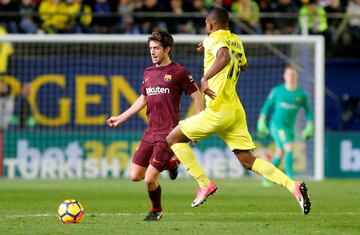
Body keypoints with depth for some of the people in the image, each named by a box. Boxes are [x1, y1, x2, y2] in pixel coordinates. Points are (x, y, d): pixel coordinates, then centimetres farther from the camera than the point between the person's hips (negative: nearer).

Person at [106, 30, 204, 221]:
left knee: (150, 179, -11)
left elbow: (198, 98, -5)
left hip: (168, 133, -7)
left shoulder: (179, 72, -7)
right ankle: (170, 164, 27)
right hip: (150, 132, 7)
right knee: (135, 175, 4)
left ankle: (156, 210, 17)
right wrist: (120, 118, 21)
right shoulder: (148, 73, 13)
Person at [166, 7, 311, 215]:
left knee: (173, 138, 5)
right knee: (248, 161, 6)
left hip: (218, 111, -8)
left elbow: (224, 57, -30)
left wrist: (205, 78, -34)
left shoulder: (214, 39, -7)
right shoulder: (236, 41, 17)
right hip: (236, 110, 8)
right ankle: (293, 186, -10)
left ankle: (205, 184, -2)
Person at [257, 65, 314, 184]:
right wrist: (261, 123, 5)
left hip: (290, 127, 4)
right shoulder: (277, 91, -2)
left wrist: (309, 128, 4)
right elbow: (267, 106, 7)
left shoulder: (301, 94, 3)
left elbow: (308, 111, 12)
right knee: (289, 148, -21)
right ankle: (290, 178, -22)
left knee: (280, 154, 11)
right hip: (277, 124, -4)